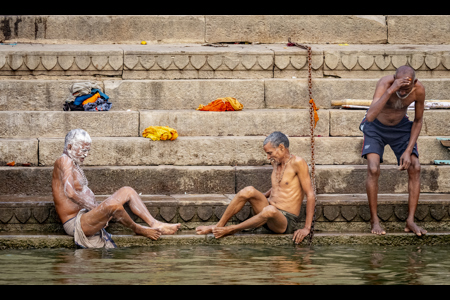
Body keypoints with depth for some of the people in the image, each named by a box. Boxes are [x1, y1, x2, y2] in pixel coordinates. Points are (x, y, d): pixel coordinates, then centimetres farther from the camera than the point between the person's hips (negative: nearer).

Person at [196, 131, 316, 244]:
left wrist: (306, 228, -17)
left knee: (270, 210, -41)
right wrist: (260, 198, 20)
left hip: (286, 222, -7)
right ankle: (219, 225, -13)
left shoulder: (297, 163, -10)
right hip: (269, 216, 7)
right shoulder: (276, 162, 13)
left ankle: (231, 230, -24)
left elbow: (310, 195, -12)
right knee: (249, 191, -20)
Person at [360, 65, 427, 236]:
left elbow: (418, 121, -7)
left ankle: (410, 221, -6)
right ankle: (374, 220, -7)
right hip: (376, 127, -3)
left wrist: (408, 151, -14)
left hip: (401, 127, 3)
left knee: (415, 168, -12)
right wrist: (391, 90, -57)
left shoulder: (419, 90, -24)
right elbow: (370, 117, -48)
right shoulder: (385, 83, -35)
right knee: (373, 169, -20)